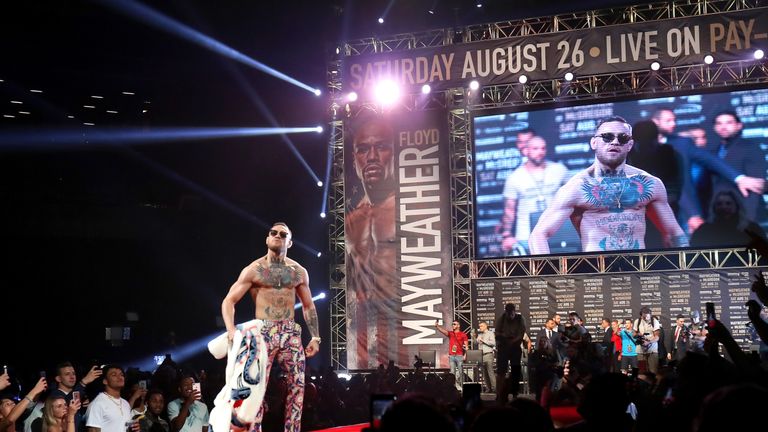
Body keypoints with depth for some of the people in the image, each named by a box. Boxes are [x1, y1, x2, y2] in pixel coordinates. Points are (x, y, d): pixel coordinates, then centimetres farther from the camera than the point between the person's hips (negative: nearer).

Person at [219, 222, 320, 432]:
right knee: (257, 387, -10)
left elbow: (308, 306, 19)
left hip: (291, 333, 3)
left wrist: (315, 336, 10)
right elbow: (229, 301, -1)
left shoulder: (299, 272, 11)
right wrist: (231, 329, -18)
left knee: (297, 385, -1)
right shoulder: (253, 270, 1)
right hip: (263, 333, -3)